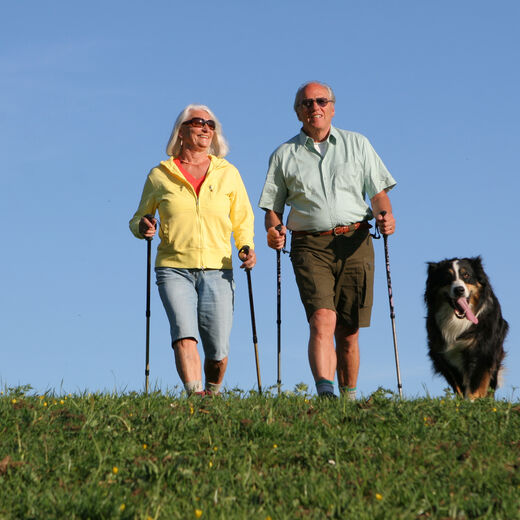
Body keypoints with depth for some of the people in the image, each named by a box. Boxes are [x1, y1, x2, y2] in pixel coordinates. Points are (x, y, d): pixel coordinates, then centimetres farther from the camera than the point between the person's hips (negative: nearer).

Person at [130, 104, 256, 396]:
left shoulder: (227, 173, 9)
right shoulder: (160, 175, 7)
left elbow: (243, 220, 15)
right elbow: (138, 219, 16)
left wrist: (246, 247, -4)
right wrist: (142, 227, -8)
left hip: (217, 270, 1)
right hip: (174, 269, -1)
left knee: (218, 350, -2)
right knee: (184, 333, -23)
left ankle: (213, 393, 25)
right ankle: (194, 394, -33)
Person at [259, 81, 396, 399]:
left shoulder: (358, 144, 16)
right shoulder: (284, 155, 15)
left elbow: (378, 192, 13)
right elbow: (273, 207, 14)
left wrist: (385, 215, -8)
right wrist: (274, 229, -8)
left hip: (355, 243, 1)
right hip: (310, 246, -1)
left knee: (348, 330, 1)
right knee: (322, 319, -21)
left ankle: (349, 396, 13)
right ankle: (325, 391, -32)